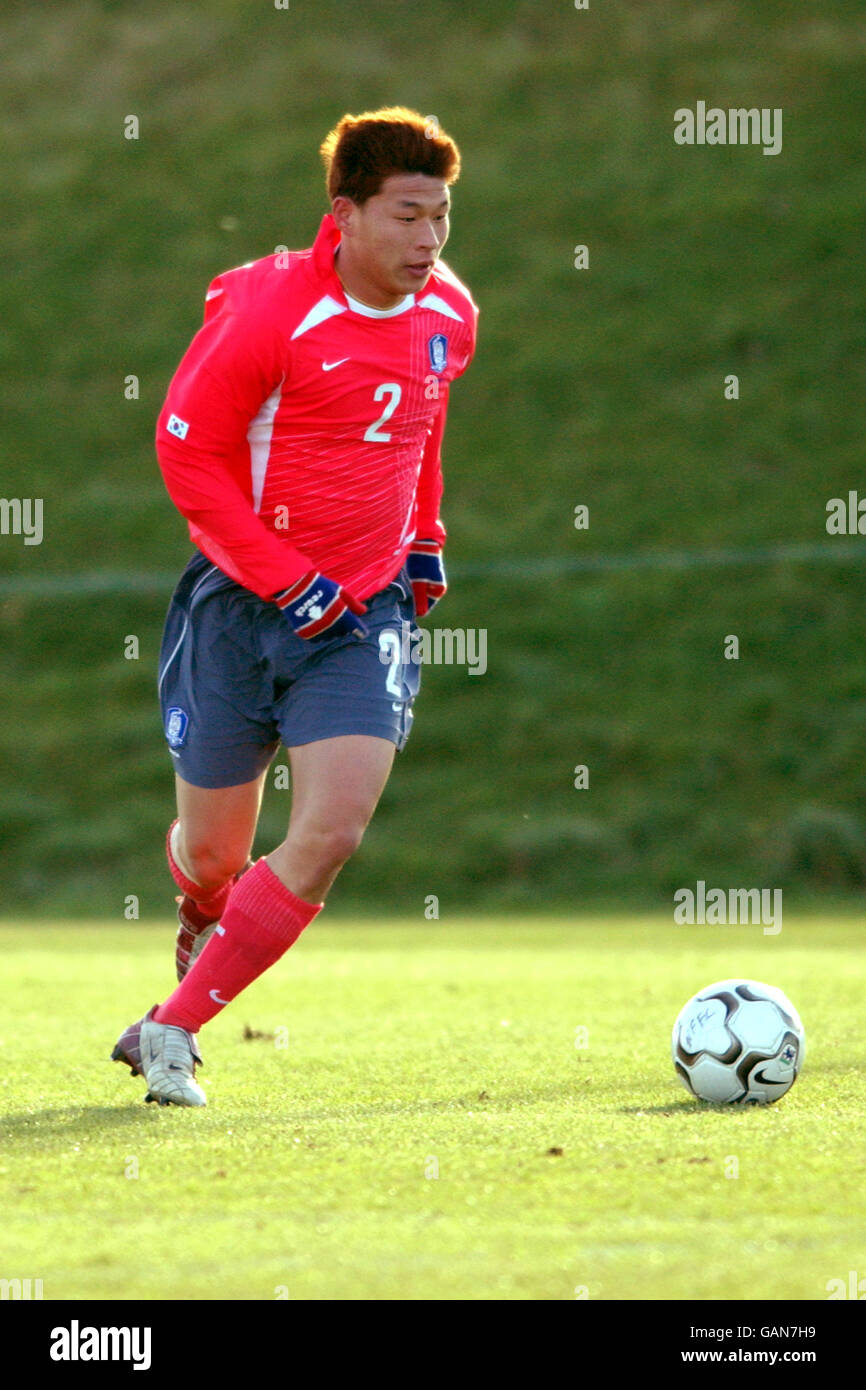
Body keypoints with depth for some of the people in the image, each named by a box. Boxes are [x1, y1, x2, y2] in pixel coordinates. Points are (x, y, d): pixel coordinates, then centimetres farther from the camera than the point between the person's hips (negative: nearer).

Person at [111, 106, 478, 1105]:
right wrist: (289, 585, -17)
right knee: (213, 852, 8)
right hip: (241, 604, -4)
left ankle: (175, 1029, -5)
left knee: (333, 833, -17)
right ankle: (203, 920, 48)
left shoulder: (448, 315, 2)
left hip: (366, 612, 4)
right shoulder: (269, 309, -17)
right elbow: (185, 449, -13)